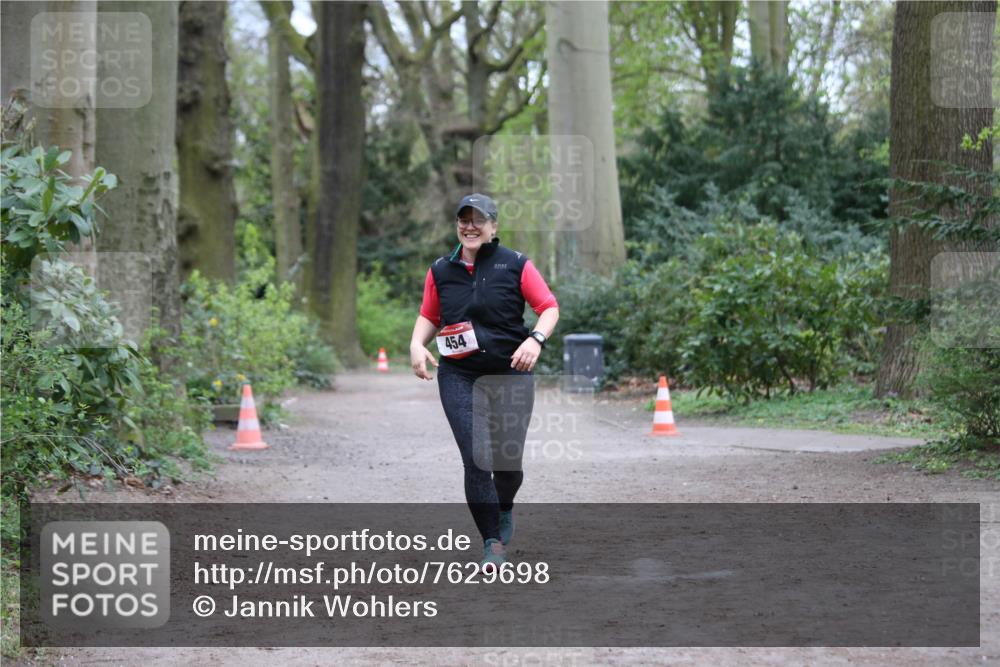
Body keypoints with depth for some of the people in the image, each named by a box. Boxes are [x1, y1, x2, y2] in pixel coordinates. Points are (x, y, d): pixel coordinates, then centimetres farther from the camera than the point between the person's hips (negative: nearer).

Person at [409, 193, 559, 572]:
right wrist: (416, 344, 1)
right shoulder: (440, 271, 8)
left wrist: (536, 339, -17)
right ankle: (492, 543, -1)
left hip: (511, 374, -1)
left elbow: (549, 307, 1)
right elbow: (429, 316, 20)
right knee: (476, 460, -10)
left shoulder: (515, 265, -1)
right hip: (458, 377, 1)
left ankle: (504, 509, 37)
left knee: (508, 462, 2)